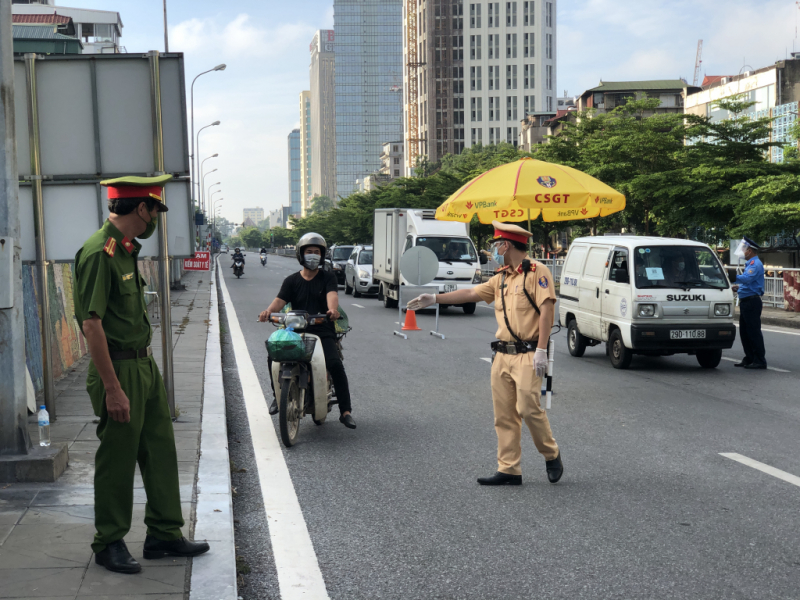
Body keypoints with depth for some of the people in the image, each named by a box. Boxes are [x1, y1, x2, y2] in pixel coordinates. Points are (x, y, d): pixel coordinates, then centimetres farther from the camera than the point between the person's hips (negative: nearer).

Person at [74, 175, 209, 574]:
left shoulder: (126, 249, 12)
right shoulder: (100, 252, -19)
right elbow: (92, 324, -23)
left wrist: (145, 365, 18)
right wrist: (112, 389, -24)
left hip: (144, 365, 10)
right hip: (119, 370, -10)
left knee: (160, 452, 14)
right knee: (117, 461, 2)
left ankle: (164, 534, 25)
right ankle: (109, 544, 16)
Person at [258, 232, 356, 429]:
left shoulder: (328, 277, 10)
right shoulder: (292, 280, 14)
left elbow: (332, 295, -11)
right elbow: (280, 300, -2)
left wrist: (332, 309, -36)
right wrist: (268, 311, -26)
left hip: (323, 331, -2)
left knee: (335, 365, -25)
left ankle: (345, 411, -17)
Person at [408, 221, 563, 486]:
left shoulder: (536, 271, -7)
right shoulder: (501, 279, 18)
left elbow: (546, 309, -14)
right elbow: (471, 293, 24)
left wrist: (541, 350, -20)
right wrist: (434, 299, 23)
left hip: (527, 355, -8)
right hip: (502, 355, 8)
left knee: (528, 408, -12)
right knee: (504, 415, 5)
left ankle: (552, 455, 11)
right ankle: (509, 470, 9)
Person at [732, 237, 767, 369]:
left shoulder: (755, 264, -14)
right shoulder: (751, 263, 20)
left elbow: (747, 278, -29)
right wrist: (738, 287, 17)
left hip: (752, 302, -11)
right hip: (746, 301, 11)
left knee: (754, 332, -9)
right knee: (744, 332, 14)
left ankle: (760, 360, -6)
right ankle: (749, 358, 21)